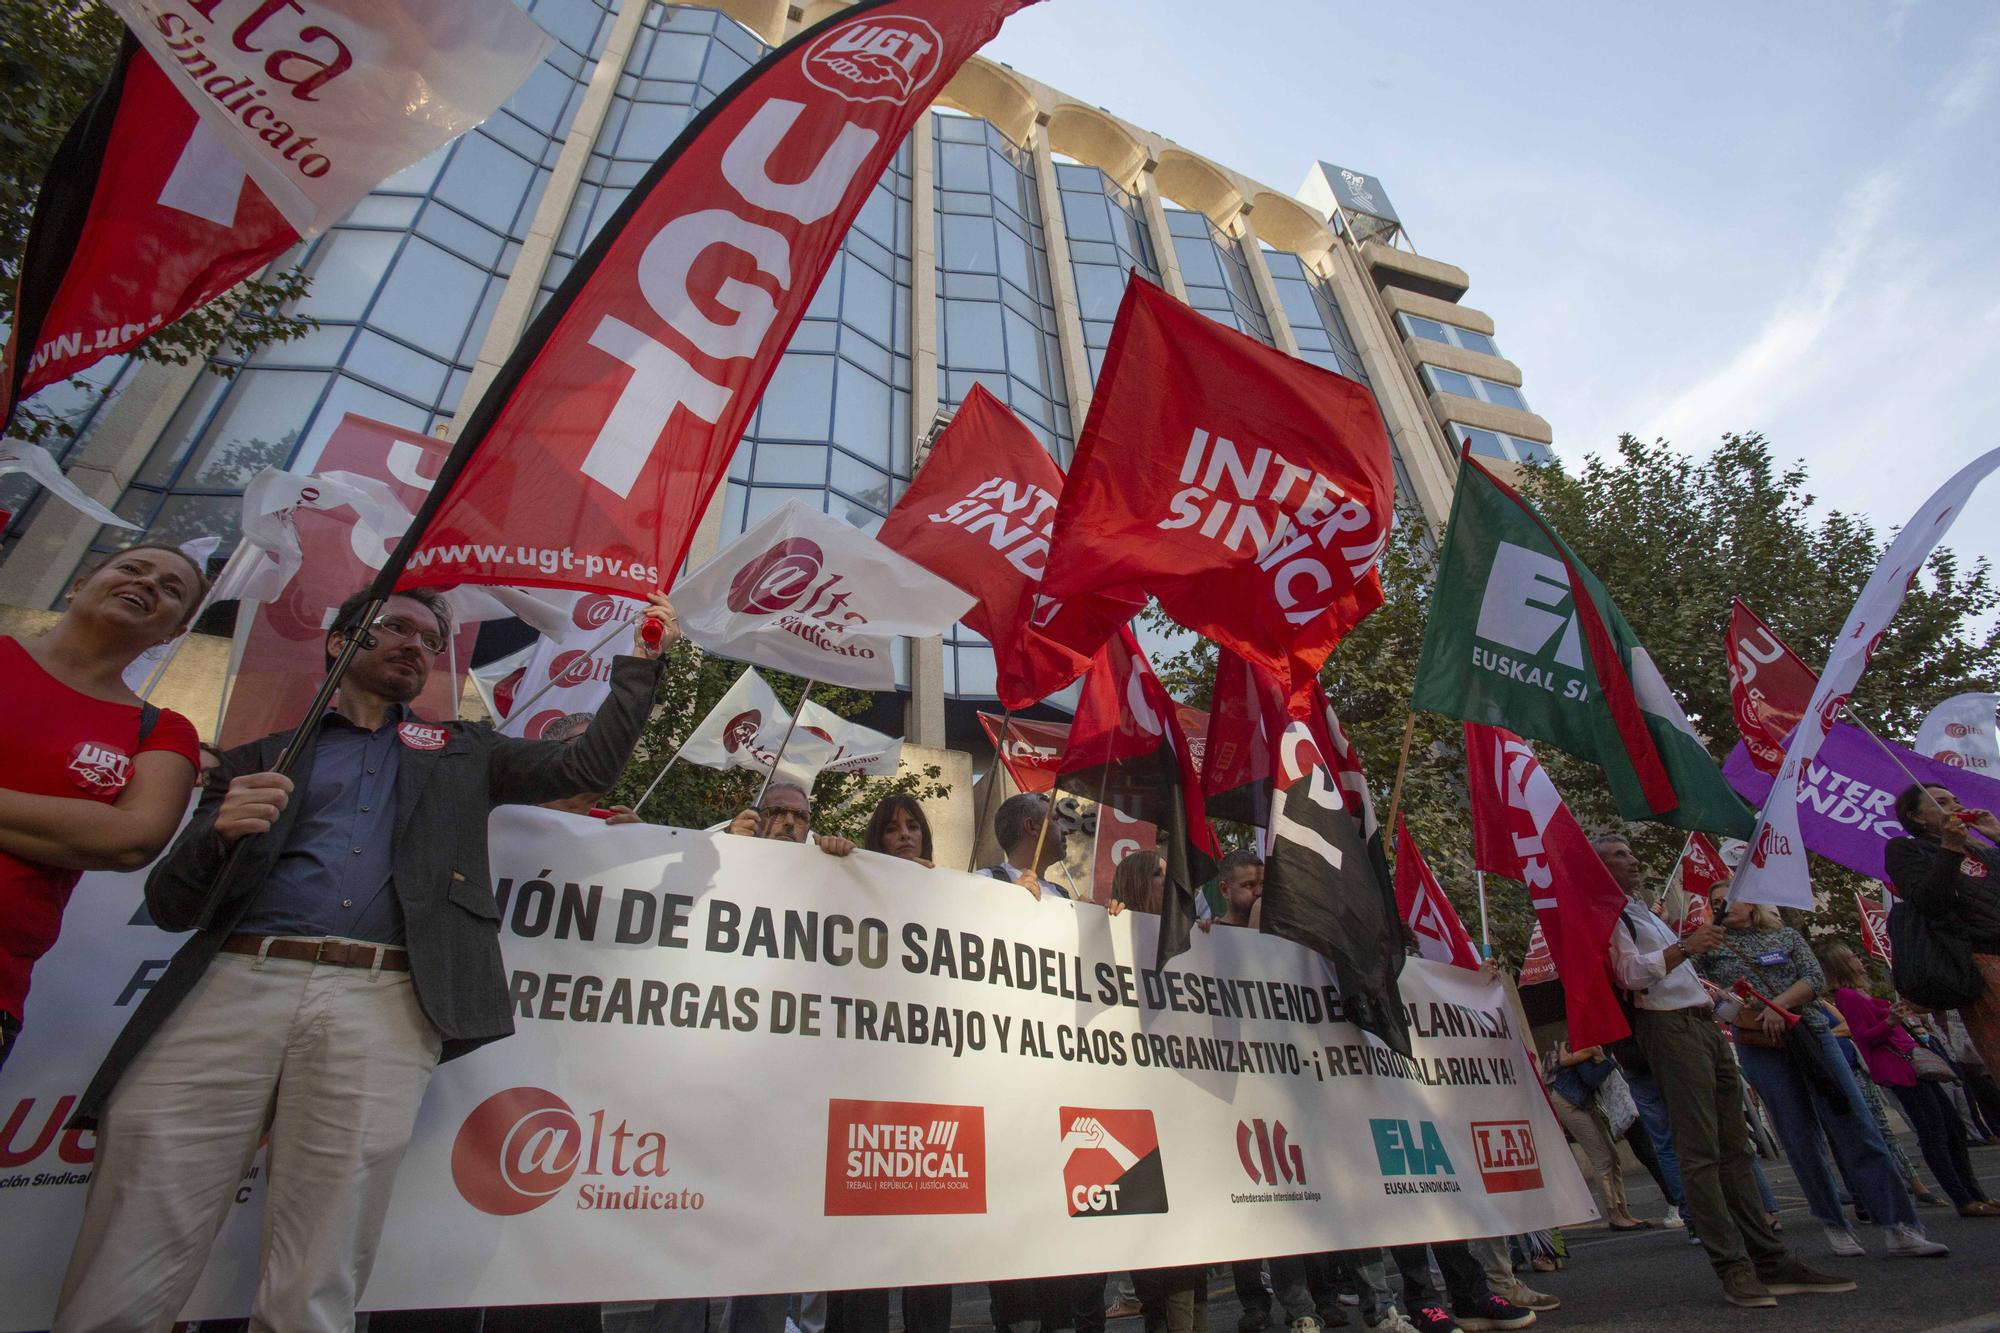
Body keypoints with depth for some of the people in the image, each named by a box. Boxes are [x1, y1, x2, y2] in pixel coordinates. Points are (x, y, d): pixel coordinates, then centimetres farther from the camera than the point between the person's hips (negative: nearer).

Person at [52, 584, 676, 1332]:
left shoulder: (463, 754, 23)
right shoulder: (260, 760, 21)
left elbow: (588, 767, 14)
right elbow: (169, 904, 15)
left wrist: (640, 664, 9)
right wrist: (221, 831, -6)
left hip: (384, 1003, -1)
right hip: (234, 984, 1)